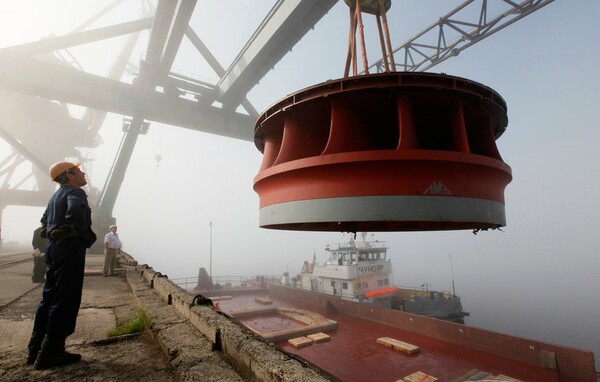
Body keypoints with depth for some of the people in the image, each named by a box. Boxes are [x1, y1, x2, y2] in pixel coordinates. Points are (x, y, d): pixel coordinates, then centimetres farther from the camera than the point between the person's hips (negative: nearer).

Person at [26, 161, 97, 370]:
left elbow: (45, 220, 32)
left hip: (53, 247, 10)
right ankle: (50, 352, 1)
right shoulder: (75, 192, -10)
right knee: (66, 300, -4)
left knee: (50, 296, 14)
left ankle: (36, 349, 20)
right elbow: (75, 213, -30)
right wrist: (87, 237, -19)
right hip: (70, 248, -10)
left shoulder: (55, 196, 20)